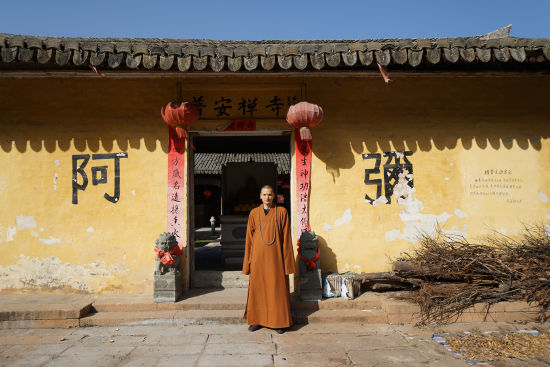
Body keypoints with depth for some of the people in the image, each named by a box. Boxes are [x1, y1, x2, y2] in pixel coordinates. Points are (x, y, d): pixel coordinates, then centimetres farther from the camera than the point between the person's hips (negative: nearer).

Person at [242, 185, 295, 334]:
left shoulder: (282, 212, 0)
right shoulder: (254, 213, 5)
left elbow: (286, 238, -1)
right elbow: (249, 238, 7)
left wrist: (287, 260, -4)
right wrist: (248, 261, 4)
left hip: (275, 256, -1)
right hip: (258, 255, 2)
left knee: (278, 288, 4)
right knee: (257, 288, 7)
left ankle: (279, 321, 17)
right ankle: (257, 320, 22)